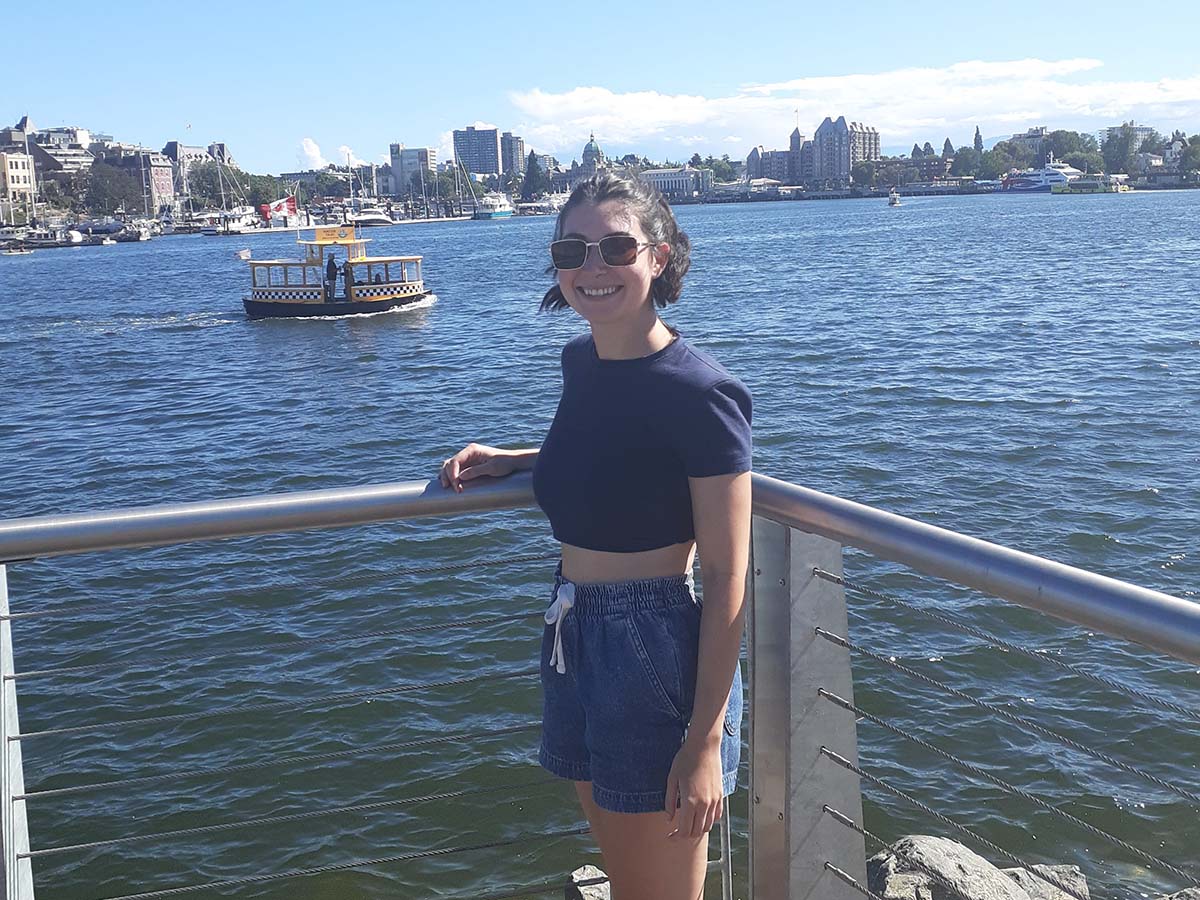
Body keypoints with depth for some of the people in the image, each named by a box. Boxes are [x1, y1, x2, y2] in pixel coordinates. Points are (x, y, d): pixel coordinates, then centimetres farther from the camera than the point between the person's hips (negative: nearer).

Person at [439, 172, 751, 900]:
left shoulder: (700, 392, -18)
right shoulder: (581, 361, 5)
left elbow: (727, 578, -17)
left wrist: (705, 740, -19)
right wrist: (510, 461, 9)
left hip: (656, 651, -7)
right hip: (574, 637, 8)